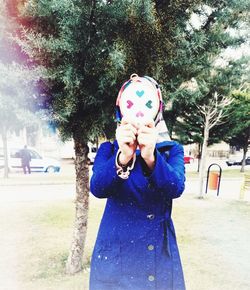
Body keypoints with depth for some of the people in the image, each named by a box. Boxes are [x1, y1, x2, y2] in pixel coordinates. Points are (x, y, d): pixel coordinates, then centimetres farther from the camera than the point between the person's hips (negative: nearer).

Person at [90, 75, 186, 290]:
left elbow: (176, 188, -21)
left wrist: (150, 157, -39)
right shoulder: (109, 149, -3)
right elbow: (97, 189, -20)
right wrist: (123, 157, -38)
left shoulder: (172, 150, -2)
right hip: (115, 250, 0)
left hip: (160, 252, 1)